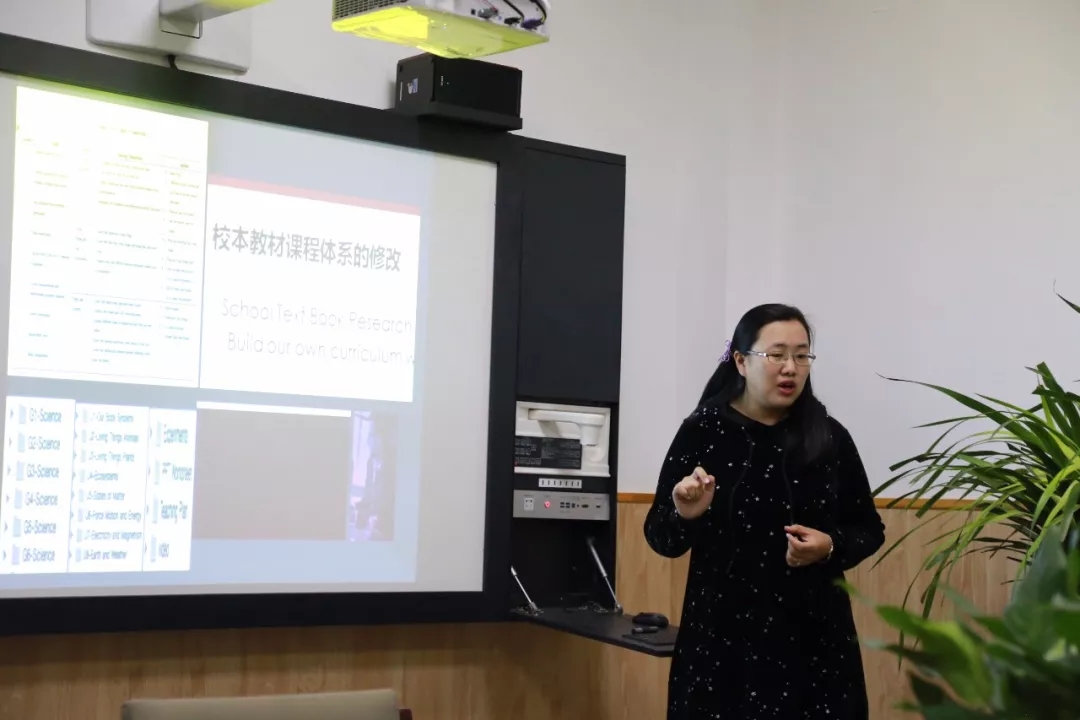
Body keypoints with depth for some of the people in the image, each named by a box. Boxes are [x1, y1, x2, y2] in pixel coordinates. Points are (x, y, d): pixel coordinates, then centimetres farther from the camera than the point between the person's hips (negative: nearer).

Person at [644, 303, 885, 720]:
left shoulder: (830, 437, 1)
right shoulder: (702, 431, -4)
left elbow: (870, 530, 9)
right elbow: (660, 537, -1)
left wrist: (831, 547, -11)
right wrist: (685, 515, -21)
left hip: (816, 635, 2)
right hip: (722, 636, -2)